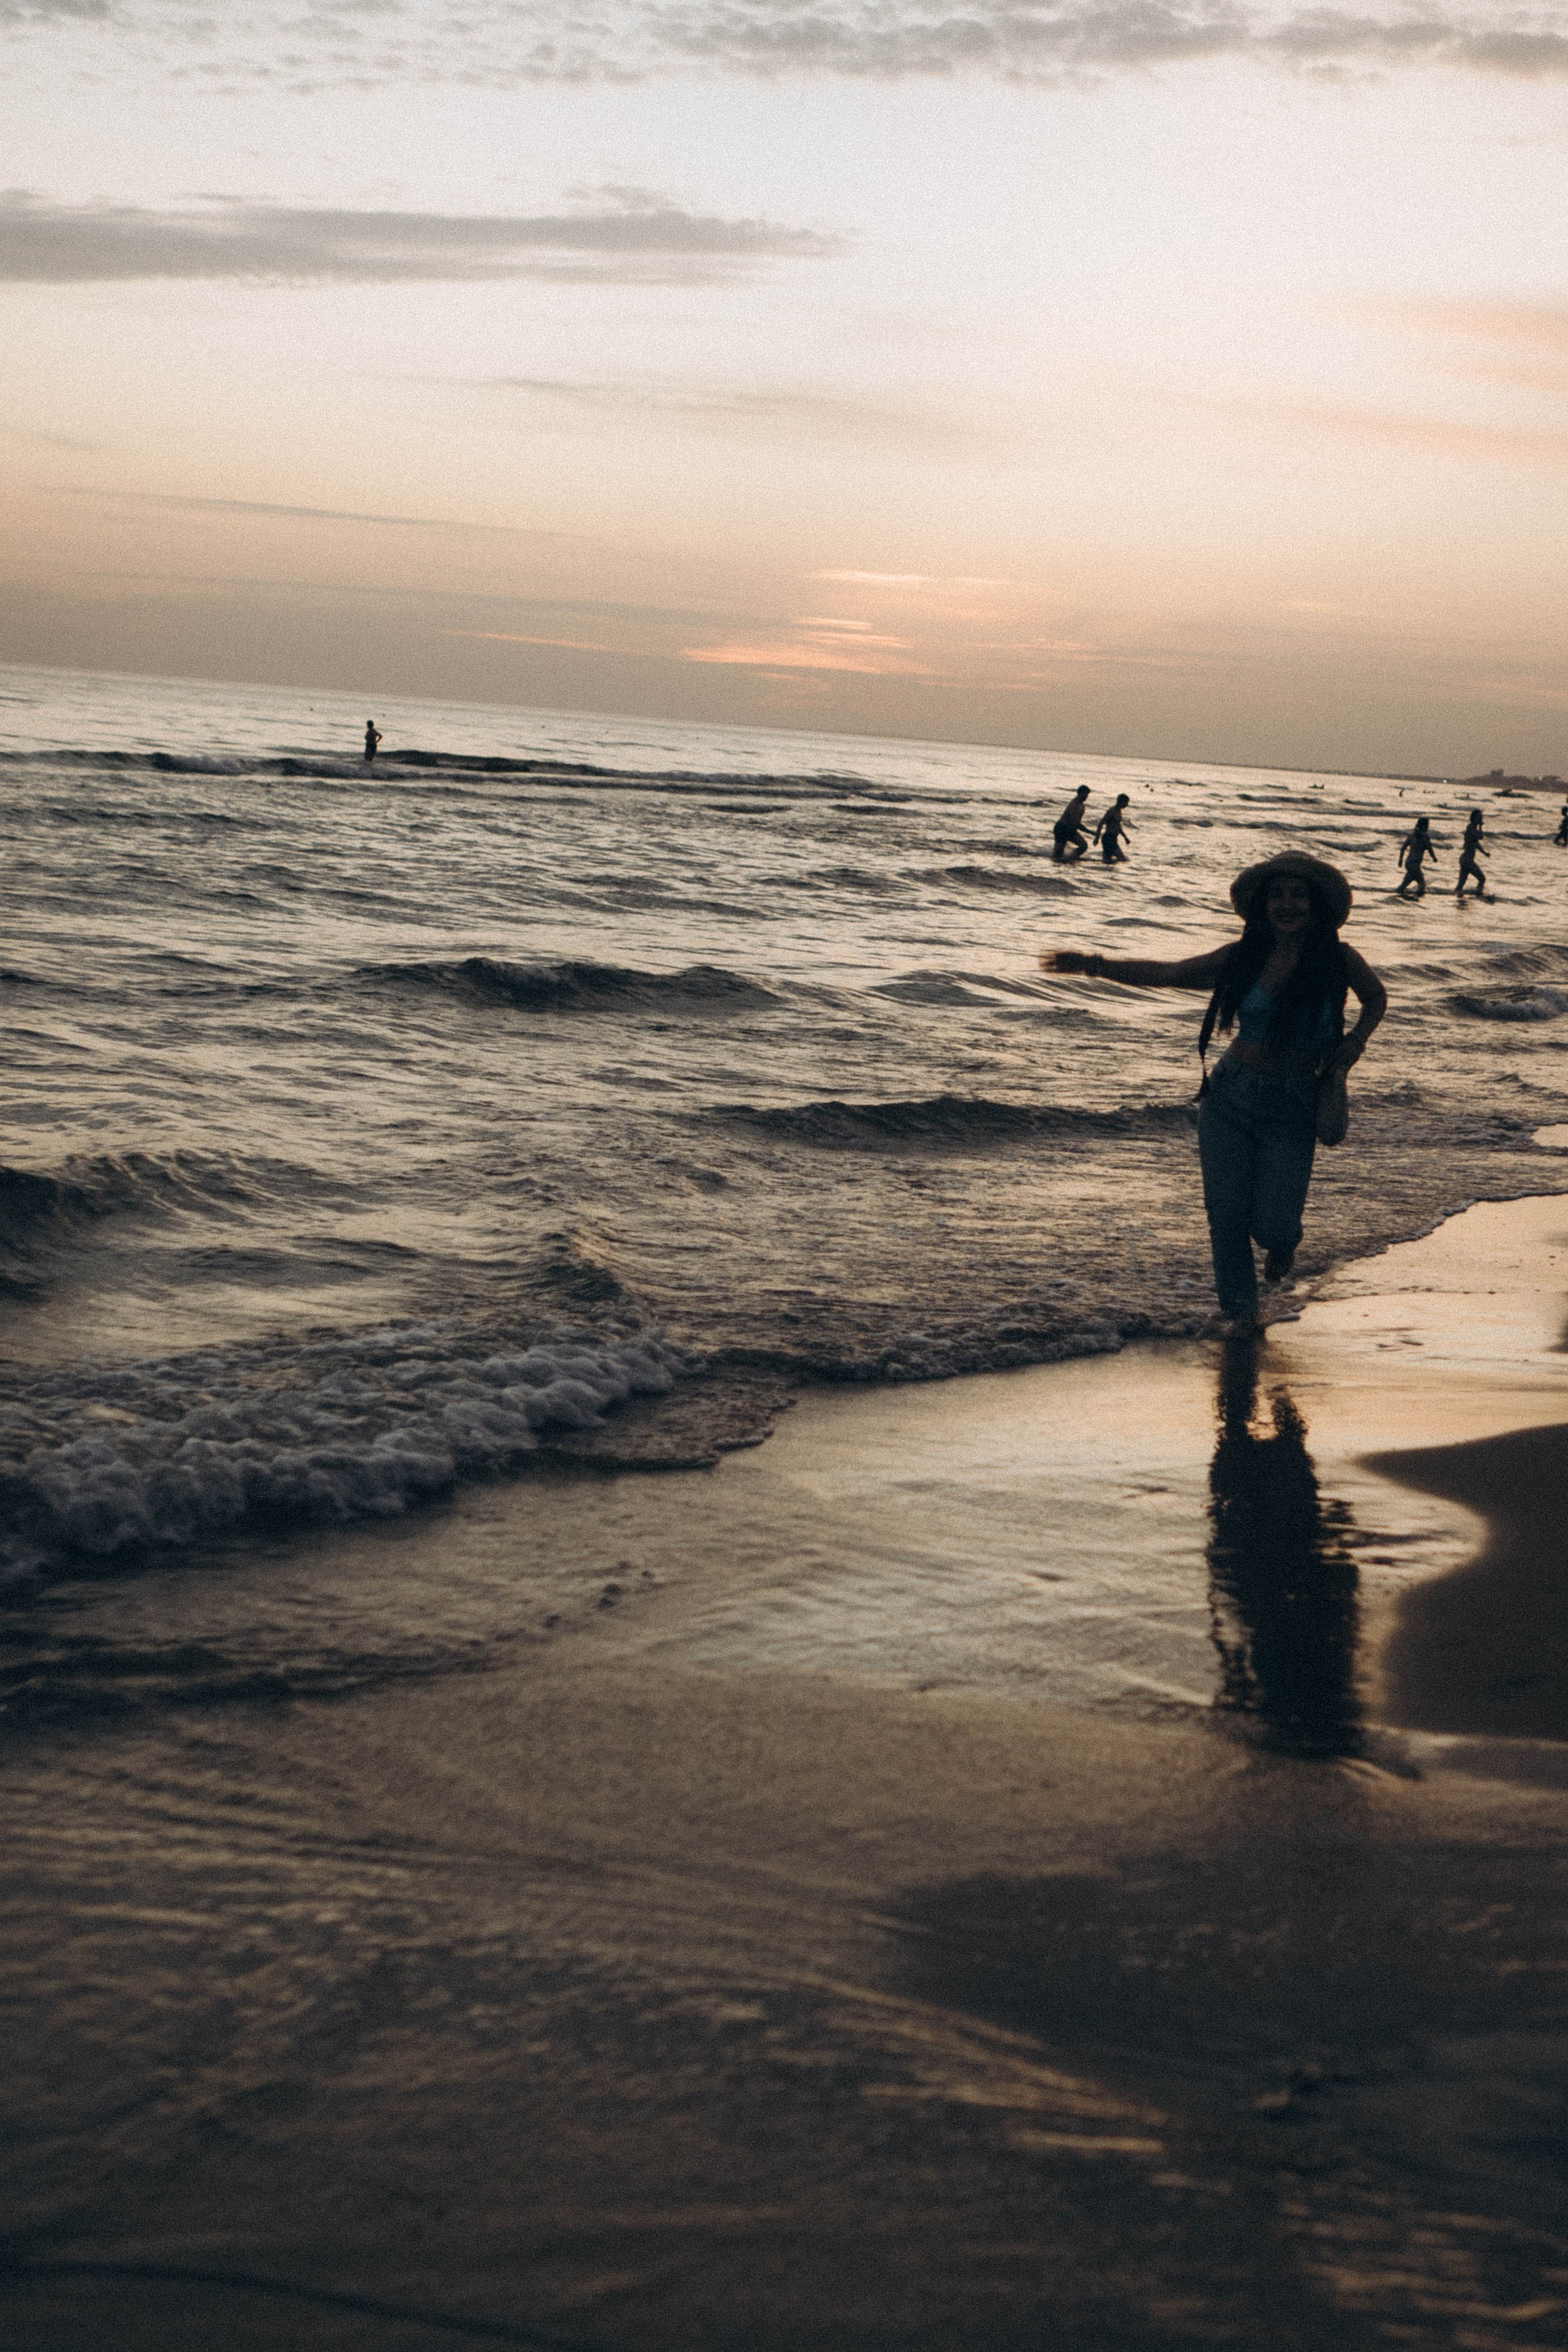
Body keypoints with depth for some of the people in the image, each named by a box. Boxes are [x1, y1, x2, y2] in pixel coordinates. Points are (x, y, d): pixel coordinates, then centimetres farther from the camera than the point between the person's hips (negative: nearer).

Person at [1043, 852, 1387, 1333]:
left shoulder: (1339, 961, -4)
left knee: (1272, 1224, -8)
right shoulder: (1242, 958, -1)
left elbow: (1376, 998, 16)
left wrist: (1356, 1039, -4)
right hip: (1231, 1097, 2)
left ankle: (1283, 1241, 30)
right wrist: (1093, 965, -3)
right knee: (1227, 1214, 1)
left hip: (1293, 1108, -2)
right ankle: (1241, 1309, 21)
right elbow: (1165, 975, 4)